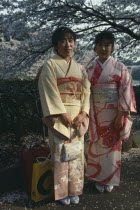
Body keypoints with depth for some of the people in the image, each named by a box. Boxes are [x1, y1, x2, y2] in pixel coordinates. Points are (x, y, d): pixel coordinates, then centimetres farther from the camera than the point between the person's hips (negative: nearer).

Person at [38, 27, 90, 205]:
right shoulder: (50, 65, -2)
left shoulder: (80, 68, 13)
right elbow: (50, 92, -10)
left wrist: (83, 114, -8)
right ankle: (62, 191, 18)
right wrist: (64, 115, -16)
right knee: (60, 153, 1)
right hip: (59, 116, -4)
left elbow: (86, 92, 7)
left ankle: (74, 190, 24)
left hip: (78, 116, 5)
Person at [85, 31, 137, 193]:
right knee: (98, 144, 9)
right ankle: (98, 178, 25)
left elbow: (125, 92, -7)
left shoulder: (120, 68, -3)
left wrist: (120, 116, -13)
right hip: (96, 113, 2)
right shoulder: (90, 69, 5)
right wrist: (87, 114, -2)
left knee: (112, 144, 7)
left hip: (113, 113, -2)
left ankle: (110, 179, 25)